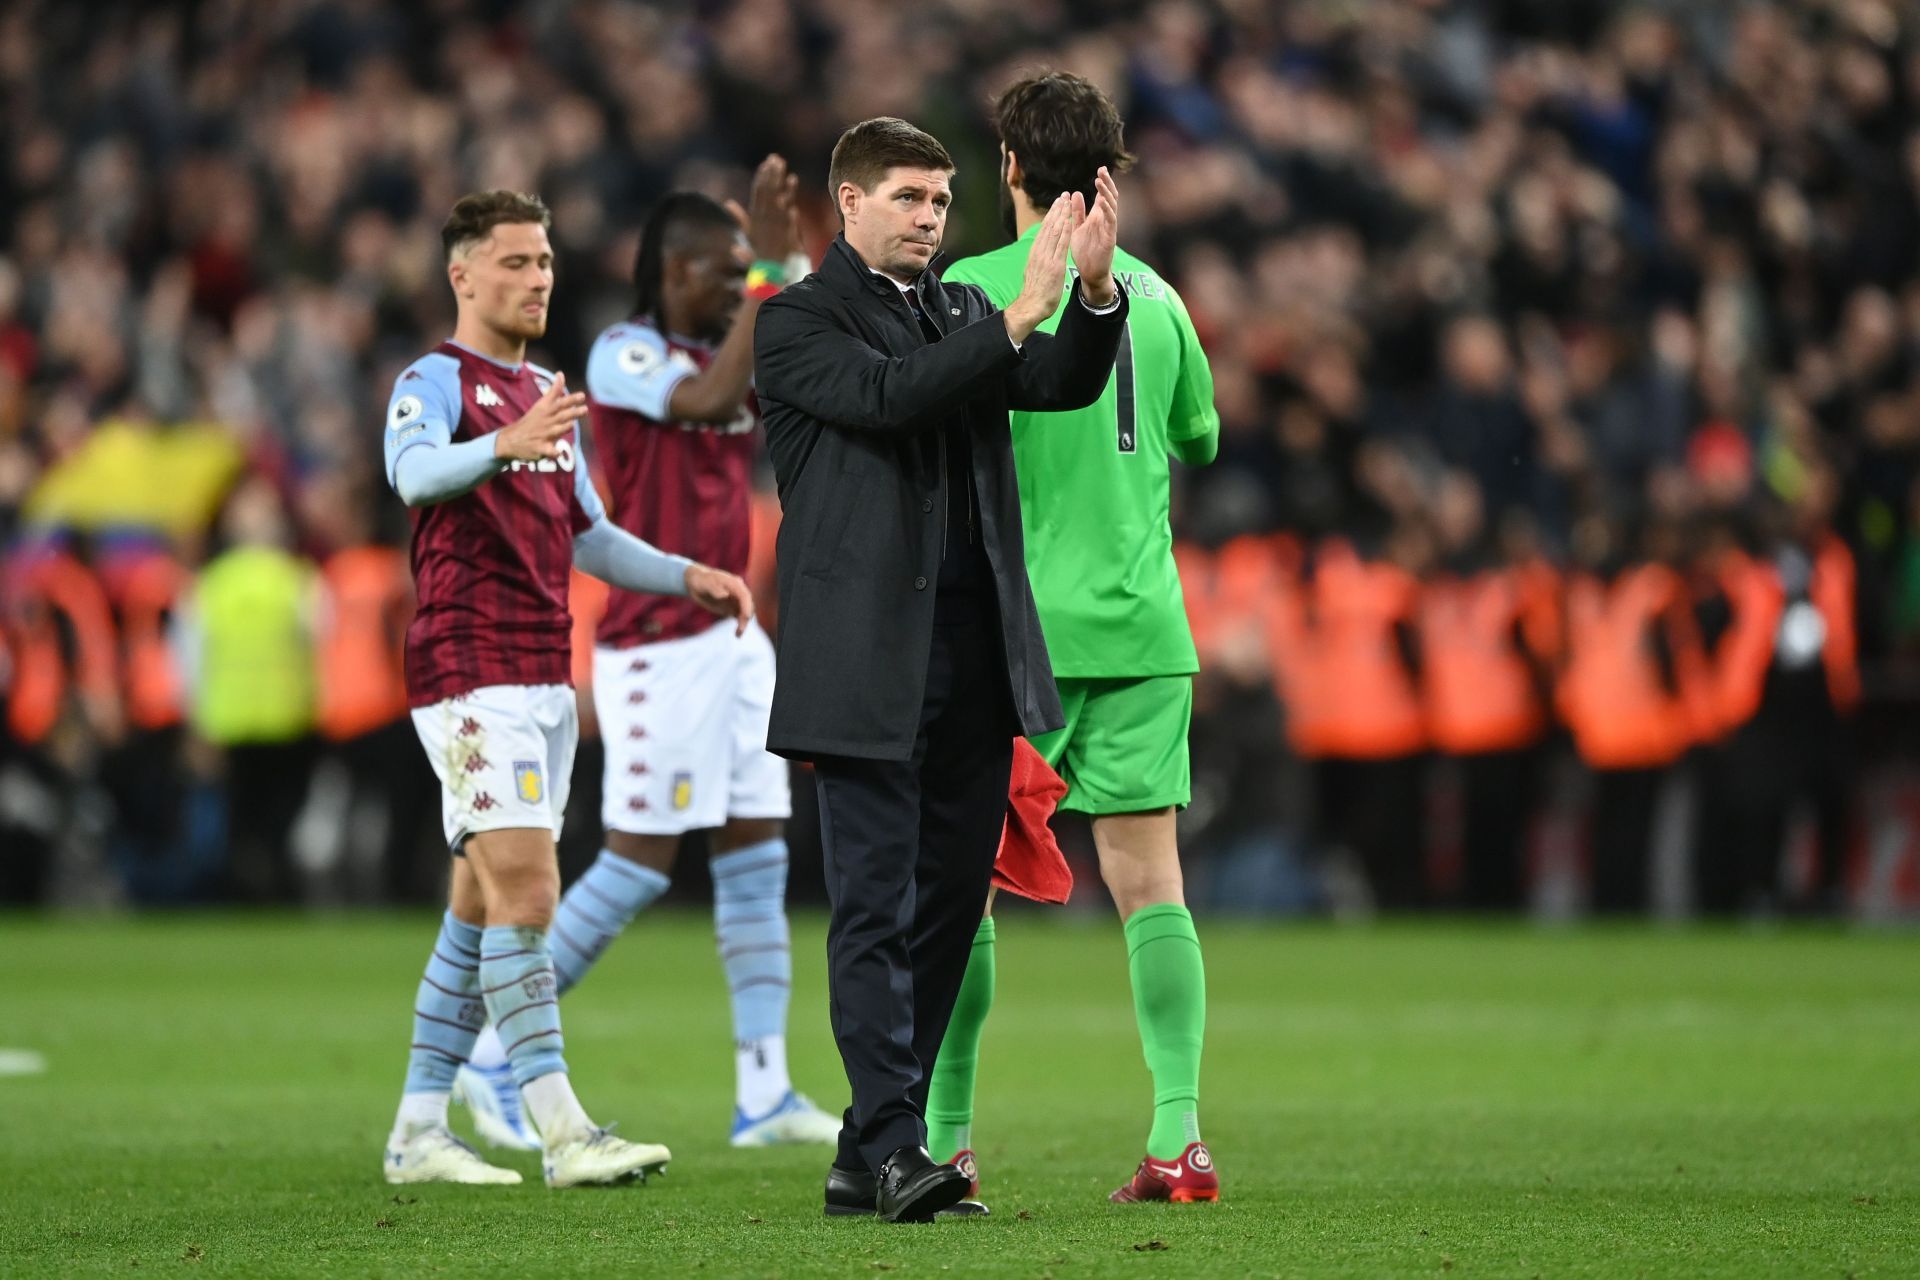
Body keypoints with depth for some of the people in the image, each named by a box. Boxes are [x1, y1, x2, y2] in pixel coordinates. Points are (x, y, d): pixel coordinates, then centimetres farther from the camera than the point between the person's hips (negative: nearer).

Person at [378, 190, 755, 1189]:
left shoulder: (549, 396, 19)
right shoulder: (434, 382, -7)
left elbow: (586, 535, 29)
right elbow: (413, 470, -30)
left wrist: (687, 577, 16)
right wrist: (504, 444, -48)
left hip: (547, 676, 9)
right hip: (470, 673, -9)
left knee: (484, 903, 9)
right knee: (525, 889, -15)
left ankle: (419, 1130, 14)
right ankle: (563, 1132, -19)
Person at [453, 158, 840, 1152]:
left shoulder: (718, 353, 14)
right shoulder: (623, 355, -10)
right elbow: (713, 400, -28)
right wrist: (771, 271, -28)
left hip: (733, 636, 9)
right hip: (659, 645, -9)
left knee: (757, 854, 4)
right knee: (640, 863, -7)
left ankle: (763, 1091, 4)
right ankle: (494, 1057, 3)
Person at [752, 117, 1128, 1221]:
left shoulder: (963, 315, 18)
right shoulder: (799, 322, 0)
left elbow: (1067, 384, 3)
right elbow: (884, 396, -17)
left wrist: (1095, 288, -15)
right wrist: (1019, 317, -23)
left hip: (975, 652, 6)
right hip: (870, 661, -6)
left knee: (949, 904, 6)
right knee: (877, 909, -8)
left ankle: (867, 1158, 11)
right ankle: (893, 1149, -11)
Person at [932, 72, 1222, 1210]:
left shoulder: (975, 290, -6)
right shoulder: (1154, 293, 10)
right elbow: (1201, 438, 24)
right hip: (1143, 623, 4)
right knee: (1148, 876, 1)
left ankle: (947, 1143, 6)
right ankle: (1180, 1136, -9)